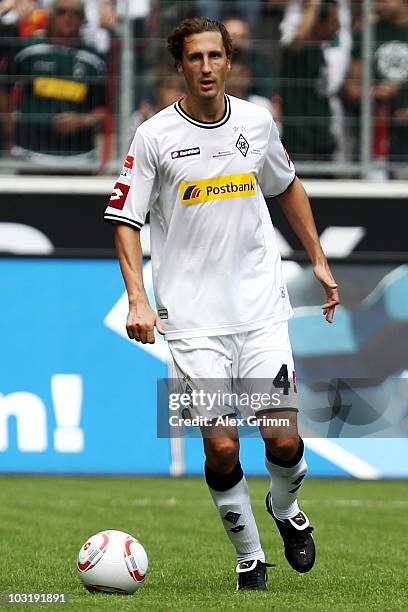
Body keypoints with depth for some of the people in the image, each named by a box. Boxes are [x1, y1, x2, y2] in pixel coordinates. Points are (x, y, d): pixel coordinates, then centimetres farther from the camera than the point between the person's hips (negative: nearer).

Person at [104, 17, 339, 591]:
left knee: (284, 441, -5)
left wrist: (319, 261, 21)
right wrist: (139, 301, -13)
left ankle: (286, 508, 29)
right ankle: (249, 558, 13)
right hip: (193, 318, -2)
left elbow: (288, 187, 23)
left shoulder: (257, 122, 4)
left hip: (262, 307, 2)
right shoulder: (154, 136, -5)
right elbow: (126, 221, -1)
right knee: (221, 448, -7)